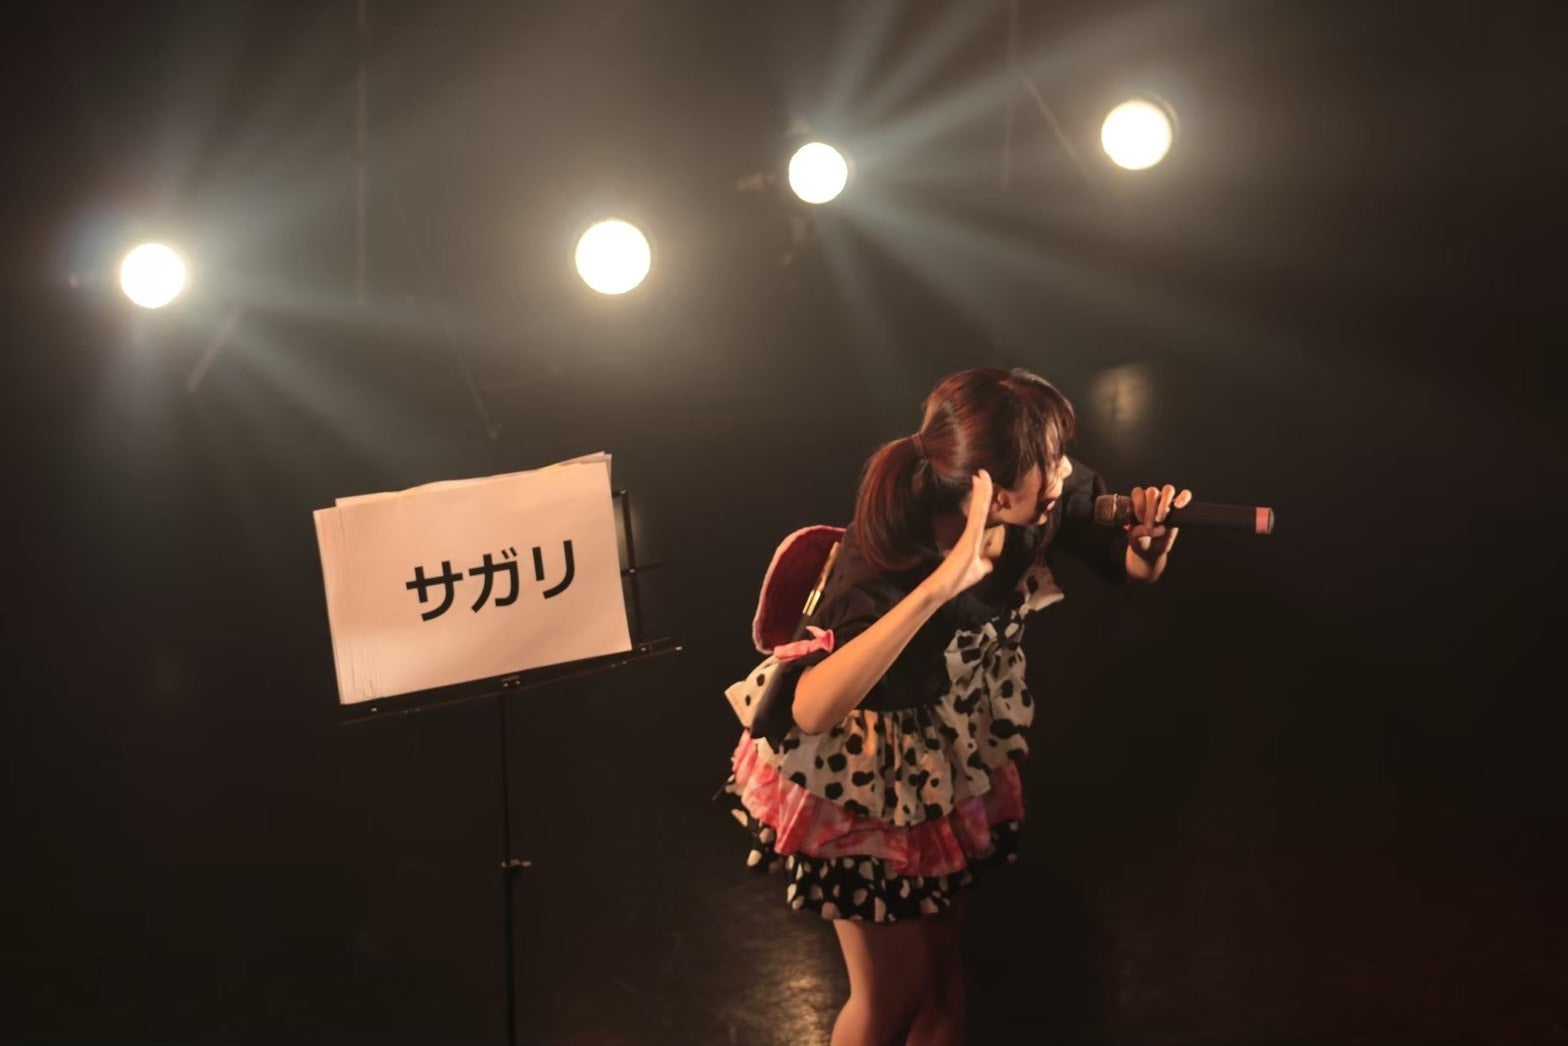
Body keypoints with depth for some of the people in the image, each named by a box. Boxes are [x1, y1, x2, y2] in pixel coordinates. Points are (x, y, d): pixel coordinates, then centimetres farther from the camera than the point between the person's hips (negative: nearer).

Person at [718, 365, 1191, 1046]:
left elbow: (1132, 567, -2)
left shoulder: (1043, 510, -23)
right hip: (861, 778, -5)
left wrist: (1149, 546, -28)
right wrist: (938, 588, -61)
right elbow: (799, 713, -57)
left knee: (942, 963, 20)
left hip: (944, 767, 6)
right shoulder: (886, 570, -40)